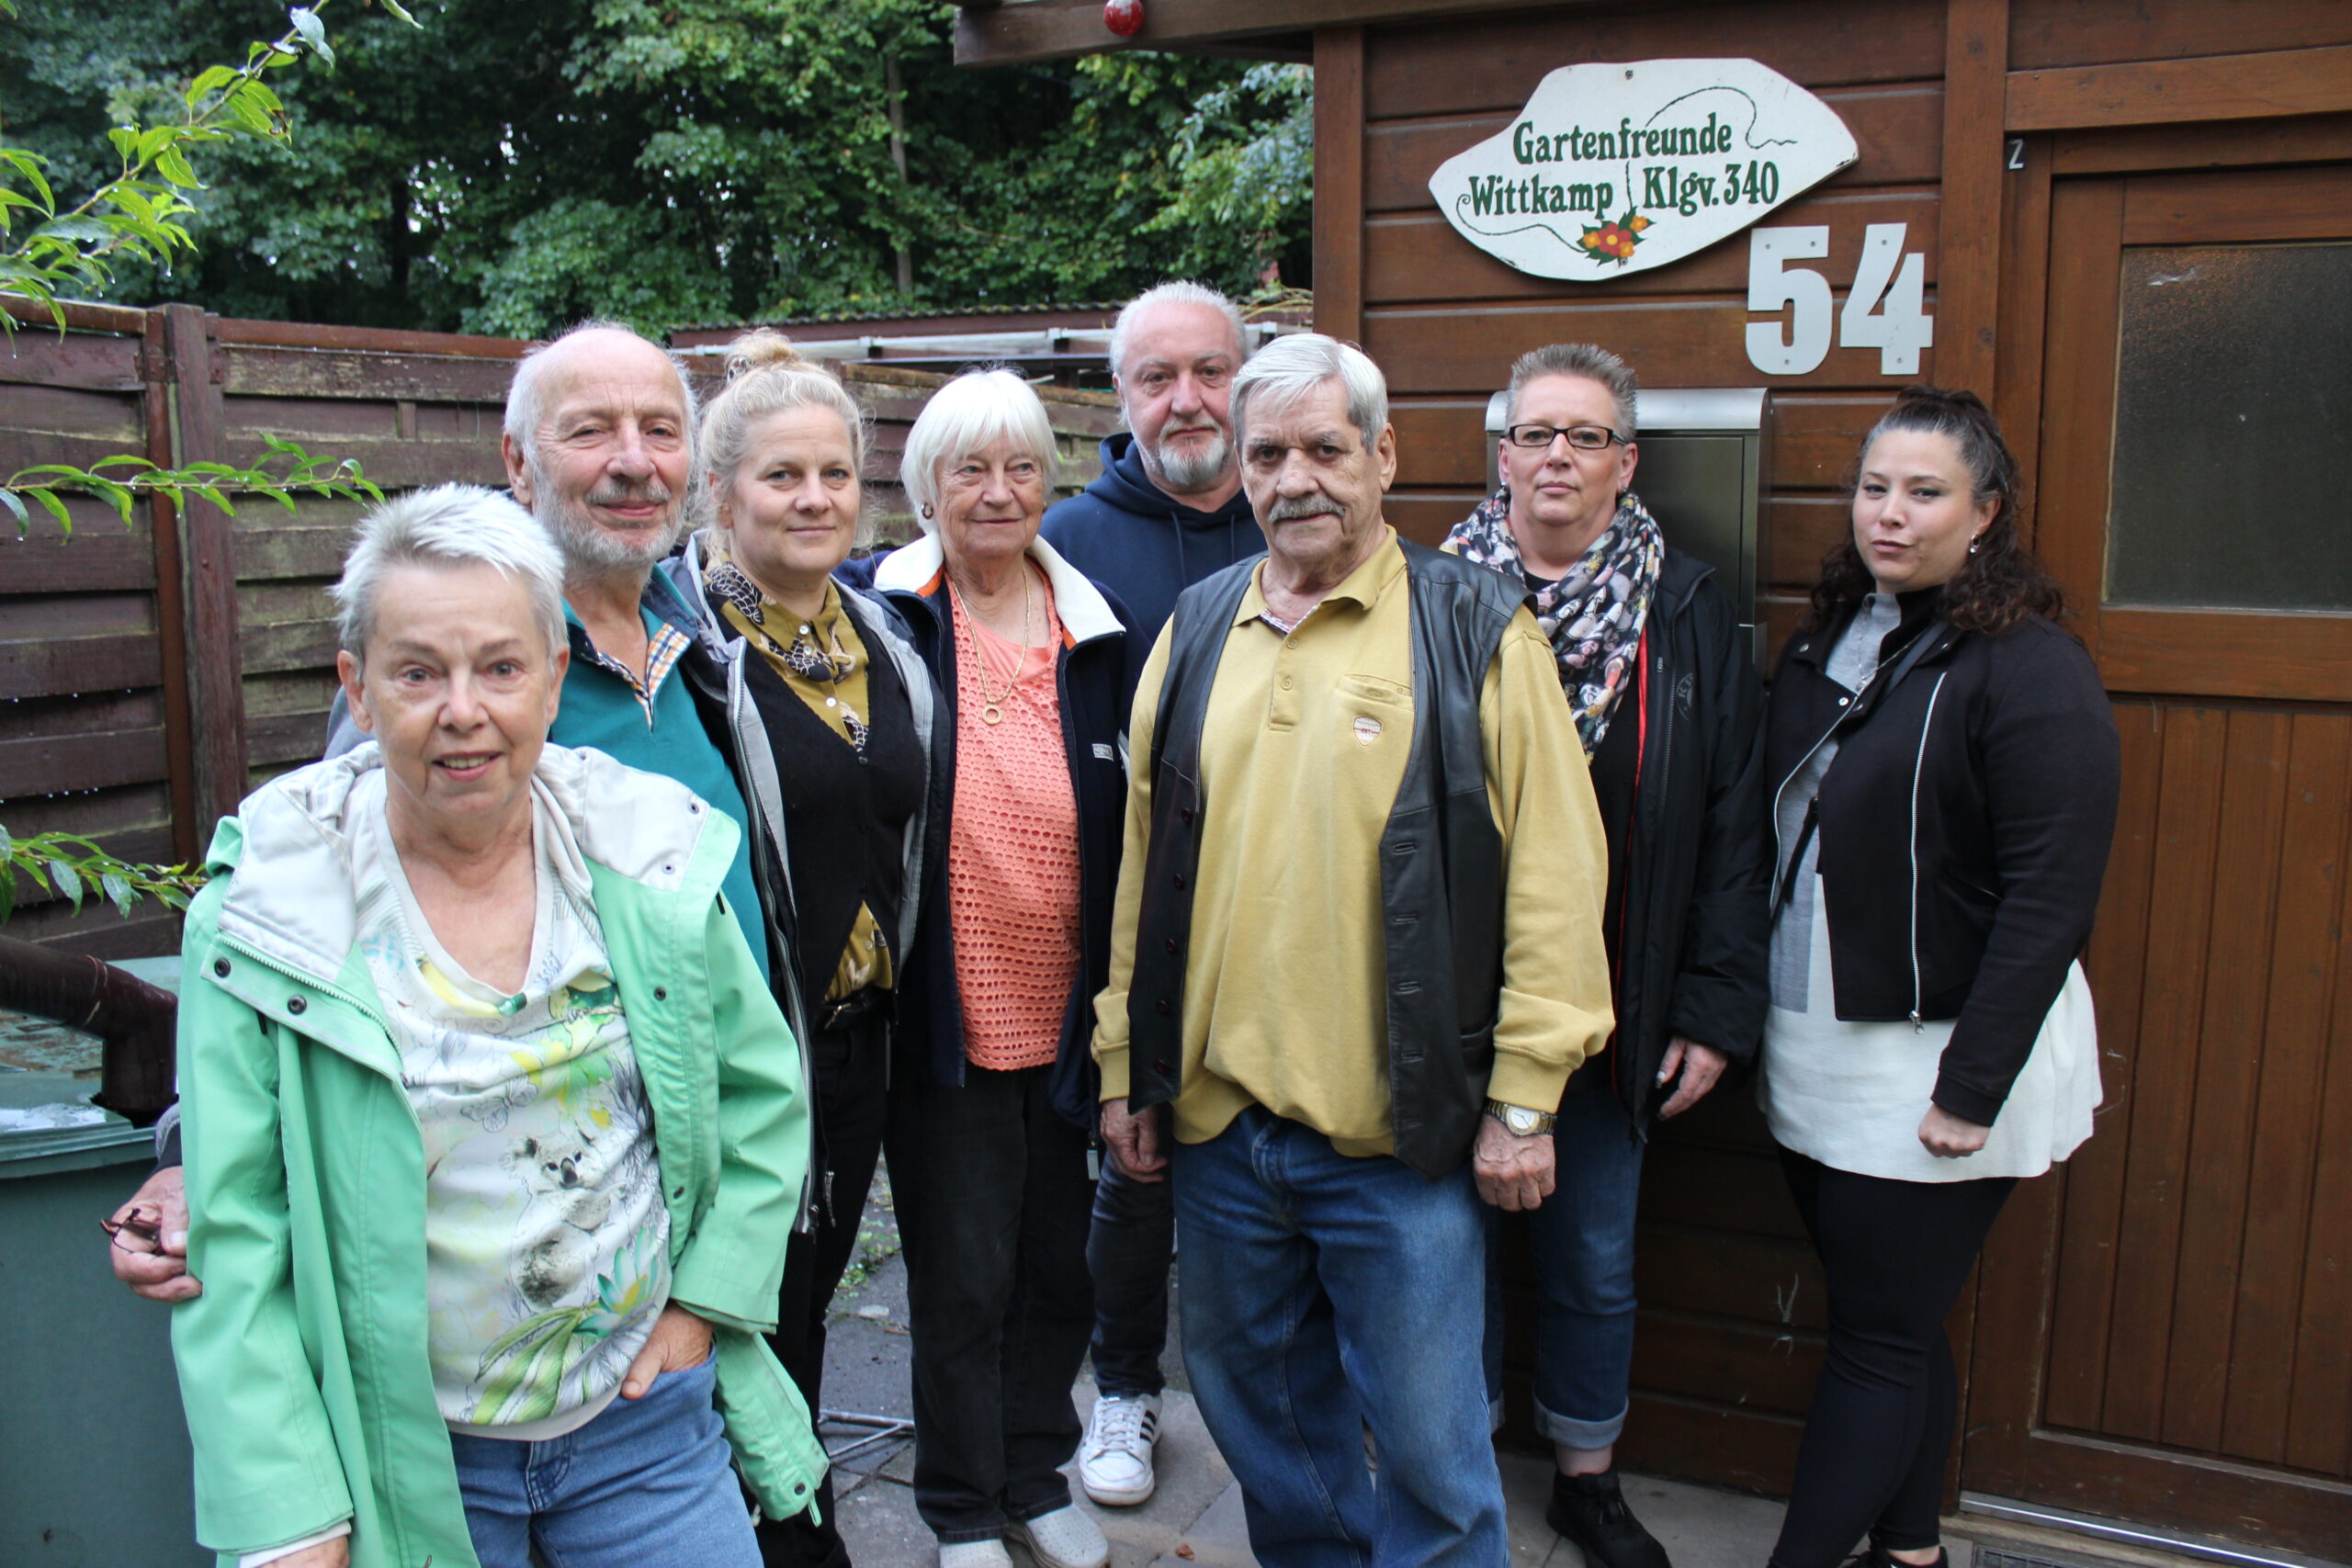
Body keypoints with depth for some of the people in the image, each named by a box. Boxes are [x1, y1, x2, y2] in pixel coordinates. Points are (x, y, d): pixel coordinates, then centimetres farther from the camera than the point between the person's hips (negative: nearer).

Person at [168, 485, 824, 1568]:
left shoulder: (651, 860, -6)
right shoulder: (262, 913, -11)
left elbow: (765, 1092, 5)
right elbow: (233, 1241, -10)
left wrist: (707, 1302, -2)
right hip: (398, 1455, -1)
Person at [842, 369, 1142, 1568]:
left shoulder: (1095, 631, 4)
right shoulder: (878, 612, -6)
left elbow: (1129, 828, 9)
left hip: (1069, 1017, 3)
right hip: (944, 1019, -3)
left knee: (1060, 1267, 17)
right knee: (961, 1278, 9)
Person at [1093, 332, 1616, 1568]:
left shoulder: (1476, 631, -5)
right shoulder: (1196, 632, 8)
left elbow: (1553, 876, -7)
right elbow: (1144, 865, 11)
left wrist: (1521, 1098, -9)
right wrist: (1125, 1066, 11)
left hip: (1405, 1131, -4)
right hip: (1216, 1117, 5)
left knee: (1429, 1444, 8)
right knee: (1259, 1413, 20)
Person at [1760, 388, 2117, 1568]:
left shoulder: (2029, 671, -14)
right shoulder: (1825, 639, 8)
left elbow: (2050, 902, -17)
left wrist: (1973, 1087, -19)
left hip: (1935, 1062, -7)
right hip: (1816, 1054, 7)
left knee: (1880, 1344, 4)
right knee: (1896, 1328, 19)